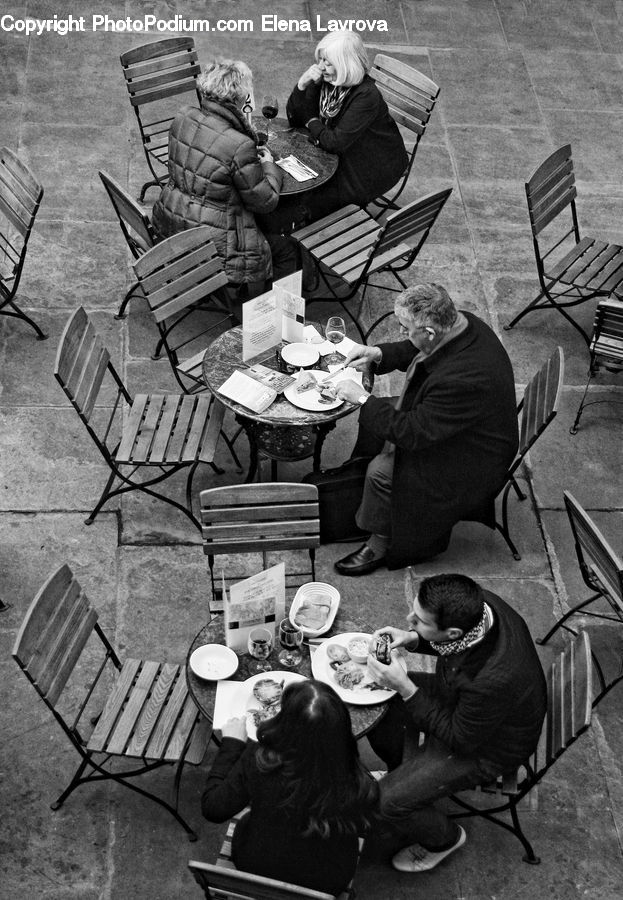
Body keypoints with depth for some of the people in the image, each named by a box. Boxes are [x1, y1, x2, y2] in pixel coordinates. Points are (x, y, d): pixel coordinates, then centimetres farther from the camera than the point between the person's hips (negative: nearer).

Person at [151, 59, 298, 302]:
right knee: (287, 251, 14)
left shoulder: (182, 120, -7)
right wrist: (269, 165, 4)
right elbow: (266, 201, -15)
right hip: (211, 243, -9)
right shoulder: (239, 147, -29)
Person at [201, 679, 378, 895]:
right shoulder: (360, 788, -32)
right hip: (326, 884, 0)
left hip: (254, 869, 0)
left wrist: (231, 743, -6)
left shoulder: (258, 762, -33)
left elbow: (212, 808, -16)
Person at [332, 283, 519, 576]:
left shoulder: (464, 379, -40)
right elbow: (414, 353, 9)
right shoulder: (461, 323, -13)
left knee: (381, 470, -17)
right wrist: (377, 354, -6)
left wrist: (362, 398, -23)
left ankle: (380, 547, 5)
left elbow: (413, 432, -31)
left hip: (472, 462, -9)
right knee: (374, 424, 9)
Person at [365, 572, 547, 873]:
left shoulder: (494, 681, -44)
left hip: (484, 748, -7)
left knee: (385, 801, -11)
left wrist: (405, 688, -29)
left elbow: (460, 740, -25)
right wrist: (412, 639, -17)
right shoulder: (478, 605, -24)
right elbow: (442, 642, 2)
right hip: (456, 699, 8)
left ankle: (444, 839, 21)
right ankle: (403, 771, 36)